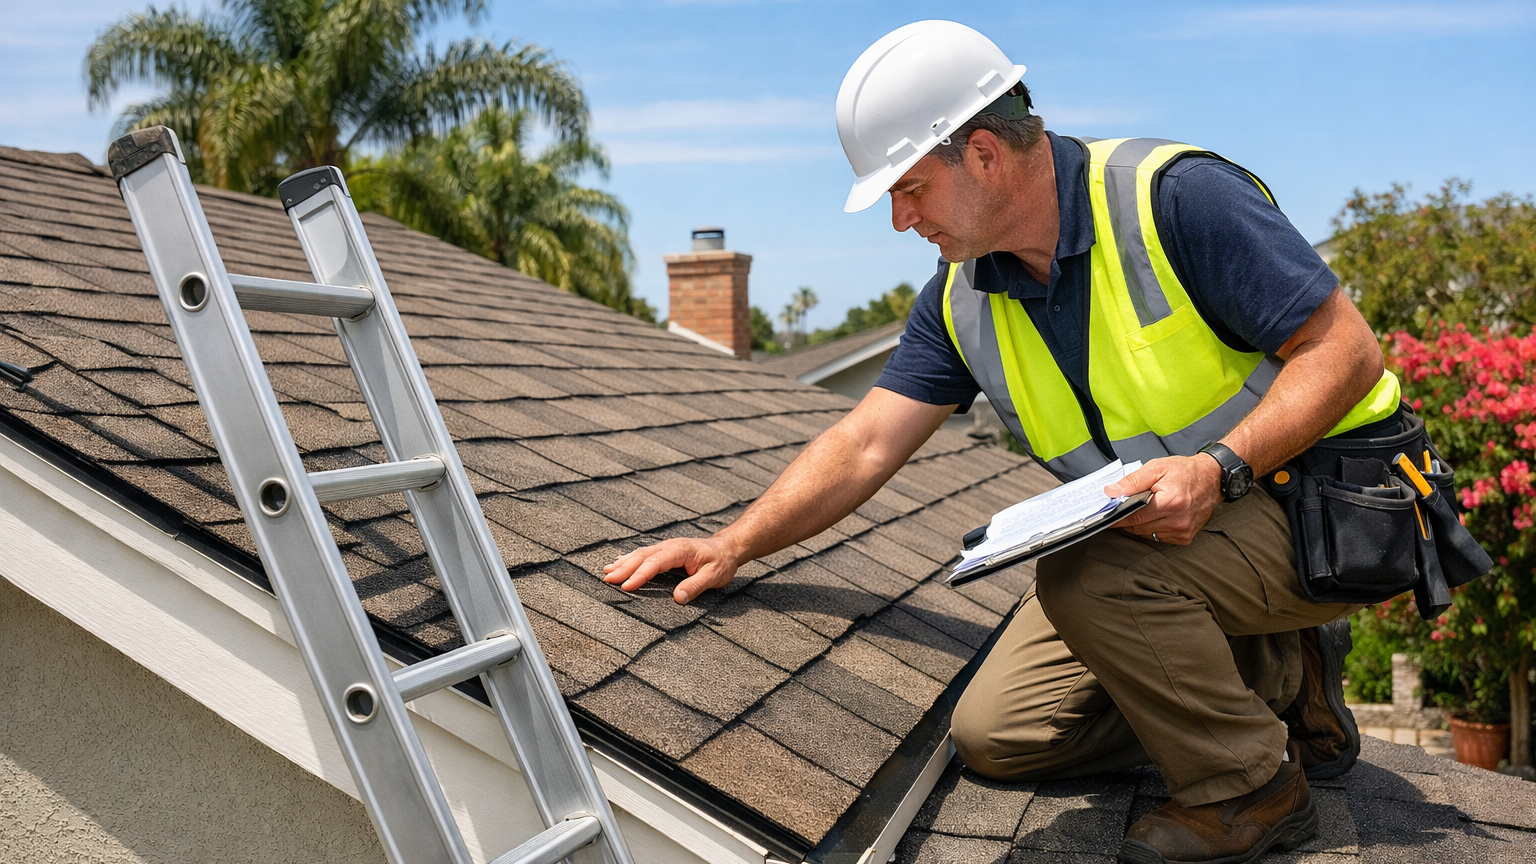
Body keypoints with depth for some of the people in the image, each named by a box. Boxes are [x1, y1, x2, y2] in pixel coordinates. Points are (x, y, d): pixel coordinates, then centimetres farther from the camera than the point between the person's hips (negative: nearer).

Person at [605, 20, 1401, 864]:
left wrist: (1220, 467, -31)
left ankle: (1252, 785, -6)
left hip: (1319, 509, -7)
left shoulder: (1176, 197, -20)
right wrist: (733, 545, -10)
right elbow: (864, 446, -1)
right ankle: (1282, 677, 14)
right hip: (1161, 541, 7)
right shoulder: (962, 297, 0)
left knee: (1088, 574, -34)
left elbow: (1347, 350, -19)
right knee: (994, 734, 1)